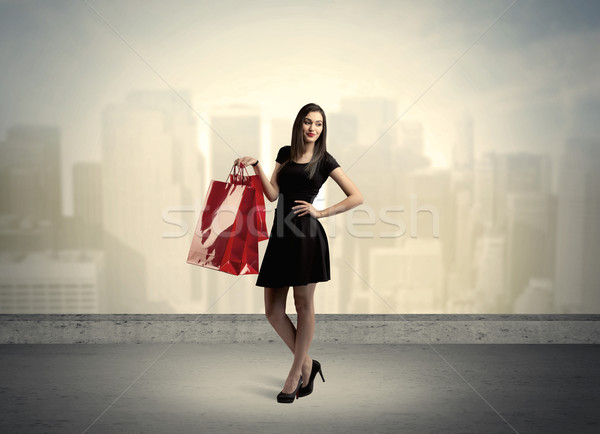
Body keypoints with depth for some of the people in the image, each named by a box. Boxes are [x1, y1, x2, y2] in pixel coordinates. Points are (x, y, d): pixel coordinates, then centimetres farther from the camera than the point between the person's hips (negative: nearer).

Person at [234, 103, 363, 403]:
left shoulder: (324, 160, 3)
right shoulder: (285, 153, 15)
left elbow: (356, 197, -1)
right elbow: (273, 194, 8)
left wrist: (321, 212, -6)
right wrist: (255, 166, -1)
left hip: (306, 234, -5)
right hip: (280, 234, 5)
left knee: (304, 304, 3)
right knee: (272, 311, 4)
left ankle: (295, 374, 16)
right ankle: (308, 364, 22)